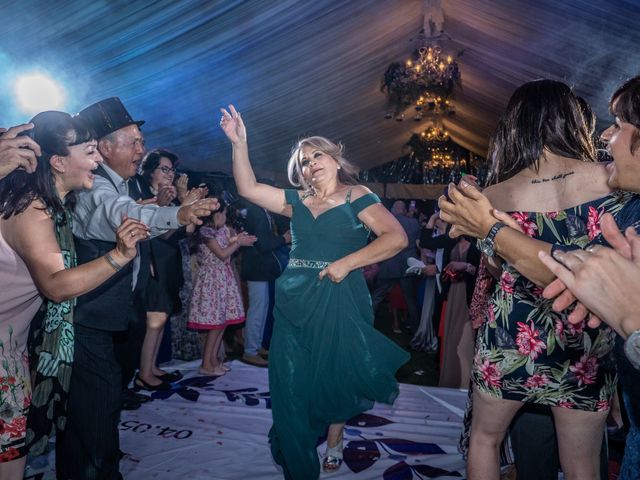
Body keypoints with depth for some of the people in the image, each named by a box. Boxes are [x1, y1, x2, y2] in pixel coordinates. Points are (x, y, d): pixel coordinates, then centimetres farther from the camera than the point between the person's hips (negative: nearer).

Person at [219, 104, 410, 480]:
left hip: (339, 301, -4)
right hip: (295, 304, 4)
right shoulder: (297, 202, 12)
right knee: (292, 382, 7)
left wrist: (347, 262, -18)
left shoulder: (356, 197, -2)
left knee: (336, 378, 9)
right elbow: (248, 188, 9)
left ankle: (334, 444, 34)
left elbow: (397, 238, -13)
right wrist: (240, 144, 0)